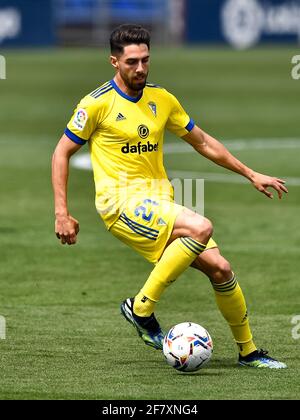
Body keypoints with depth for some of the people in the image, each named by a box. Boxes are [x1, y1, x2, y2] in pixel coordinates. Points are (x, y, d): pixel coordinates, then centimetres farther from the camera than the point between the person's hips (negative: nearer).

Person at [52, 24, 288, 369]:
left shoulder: (162, 100, 11)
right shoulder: (98, 103, -5)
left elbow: (203, 142, 22)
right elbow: (61, 154, 0)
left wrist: (251, 175, 21)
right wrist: (62, 214, -6)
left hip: (159, 202, 6)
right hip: (120, 200, -6)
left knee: (220, 268, -5)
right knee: (201, 227, -29)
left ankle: (248, 351, 12)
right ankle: (141, 307, -20)